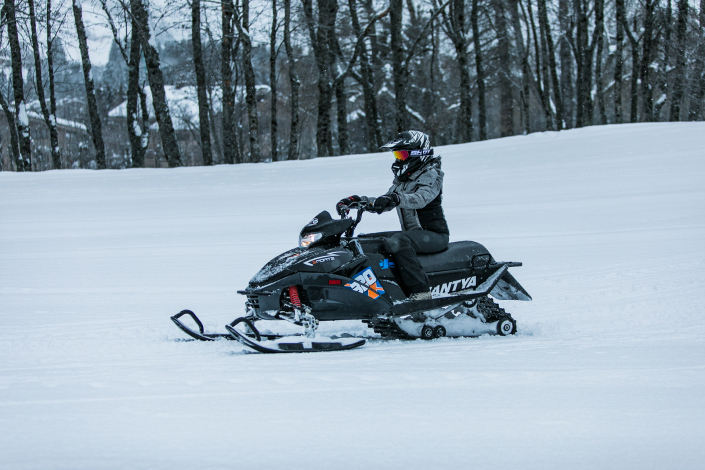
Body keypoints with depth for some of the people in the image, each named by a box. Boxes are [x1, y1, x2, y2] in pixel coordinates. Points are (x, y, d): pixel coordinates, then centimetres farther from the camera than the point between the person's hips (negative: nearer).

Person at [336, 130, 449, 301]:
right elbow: (382, 203, 18)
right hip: (413, 233, 9)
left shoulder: (430, 174, -10)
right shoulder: (402, 179, 17)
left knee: (398, 241, -35)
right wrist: (356, 200, 4)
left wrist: (396, 198, -47)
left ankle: (420, 290, -40)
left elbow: (420, 199, -30)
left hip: (434, 234, -9)